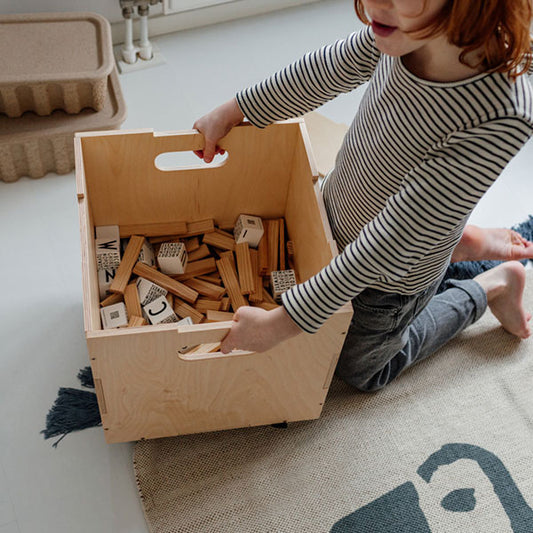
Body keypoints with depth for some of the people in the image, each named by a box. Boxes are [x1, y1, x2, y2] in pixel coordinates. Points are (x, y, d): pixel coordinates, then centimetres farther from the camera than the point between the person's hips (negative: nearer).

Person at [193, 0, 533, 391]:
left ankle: (493, 285, 30)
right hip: (336, 216, 6)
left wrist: (282, 323, -31)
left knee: (357, 368, 25)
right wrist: (233, 110, 4)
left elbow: (391, 240, -36)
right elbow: (329, 71, -3)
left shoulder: (499, 117, -41)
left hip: (387, 282, -6)